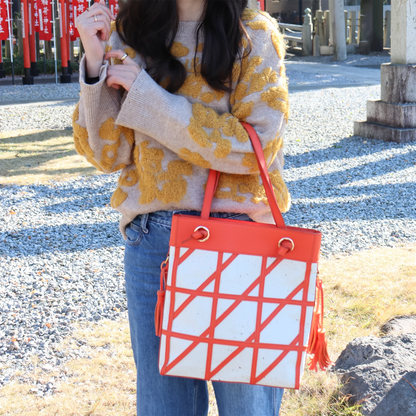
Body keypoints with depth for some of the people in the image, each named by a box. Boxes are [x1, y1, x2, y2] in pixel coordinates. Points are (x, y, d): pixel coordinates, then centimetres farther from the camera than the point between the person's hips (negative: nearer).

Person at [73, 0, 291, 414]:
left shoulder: (253, 34, -2)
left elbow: (256, 144, -13)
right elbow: (108, 153, 3)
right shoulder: (128, 36, 7)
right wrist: (96, 66, -11)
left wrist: (146, 94, -14)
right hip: (153, 237, 3)